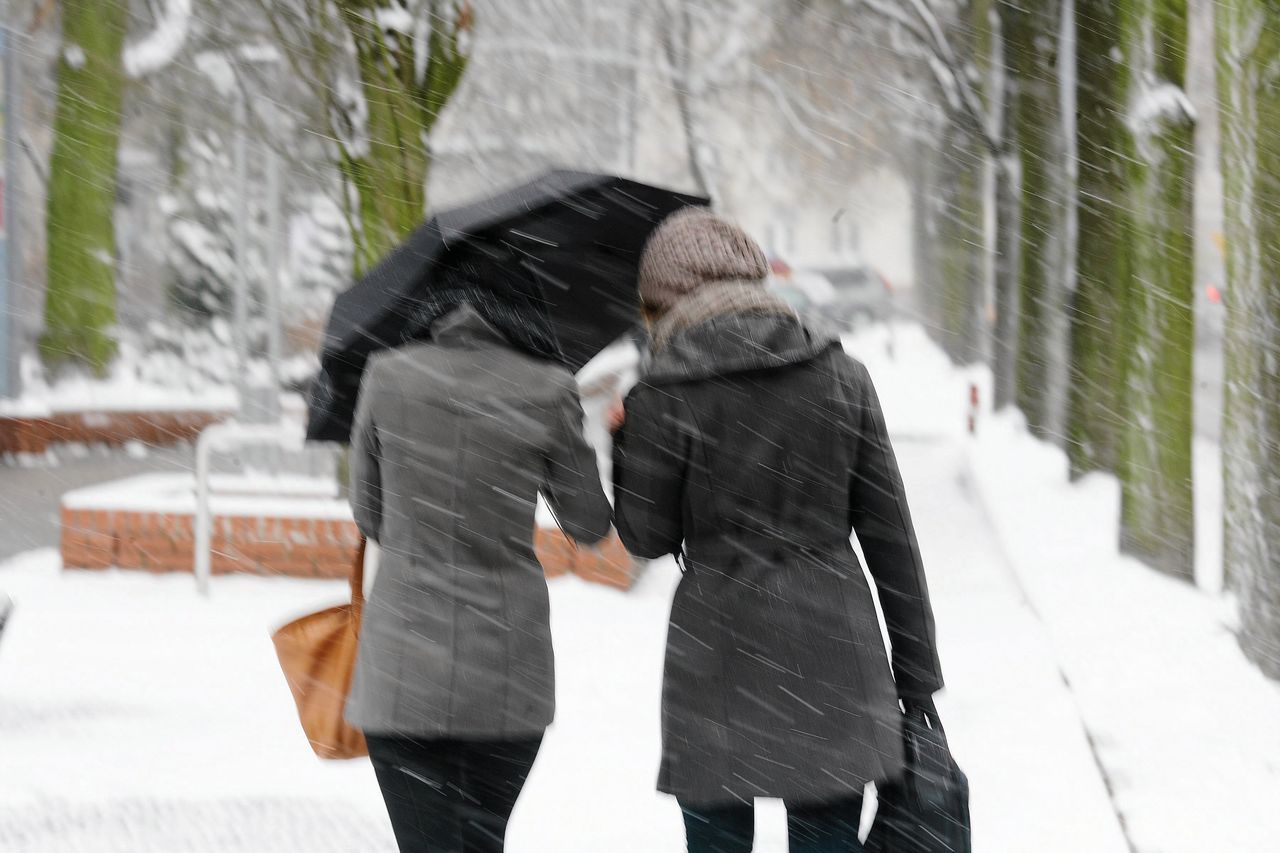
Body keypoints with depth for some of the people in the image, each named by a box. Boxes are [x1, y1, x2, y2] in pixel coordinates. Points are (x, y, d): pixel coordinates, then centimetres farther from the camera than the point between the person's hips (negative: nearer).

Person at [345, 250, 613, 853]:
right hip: (507, 667, 1)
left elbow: (369, 516, 8)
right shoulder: (549, 392, -4)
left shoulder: (387, 378, -2)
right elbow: (589, 527, 6)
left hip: (403, 666, -1)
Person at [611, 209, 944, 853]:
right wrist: (917, 675, 11)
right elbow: (889, 533, 5)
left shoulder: (662, 398, -6)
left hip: (719, 646, -3)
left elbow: (650, 538, 1)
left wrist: (623, 443, 17)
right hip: (834, 644, 3)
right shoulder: (842, 375, 4)